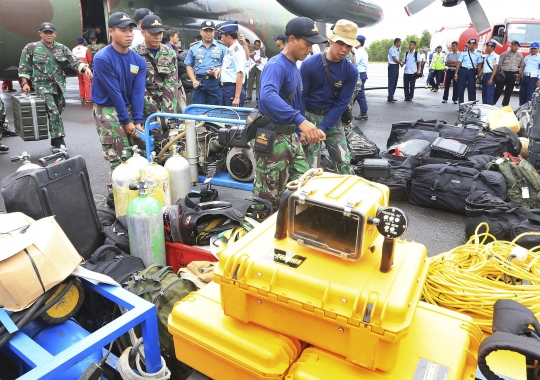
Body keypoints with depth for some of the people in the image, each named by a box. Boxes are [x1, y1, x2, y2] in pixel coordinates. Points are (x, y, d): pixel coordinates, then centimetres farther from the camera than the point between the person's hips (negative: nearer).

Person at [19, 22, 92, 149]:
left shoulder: (62, 48, 6)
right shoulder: (31, 47, -1)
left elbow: (74, 61, -4)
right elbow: (24, 67, 3)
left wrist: (86, 68, -23)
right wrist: (25, 83, -3)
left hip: (59, 86, 4)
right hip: (43, 85, -4)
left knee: (57, 113, 12)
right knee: (53, 113, -17)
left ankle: (55, 141, 24)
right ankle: (59, 141, -16)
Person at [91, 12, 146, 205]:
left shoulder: (139, 61, 0)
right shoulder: (102, 58, -17)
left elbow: (138, 92, -4)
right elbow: (114, 93, -16)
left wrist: (137, 121, -10)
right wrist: (126, 122, -14)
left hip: (128, 107, 6)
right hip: (107, 110, -5)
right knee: (119, 159, -8)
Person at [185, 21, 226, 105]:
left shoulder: (222, 47, 5)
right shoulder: (194, 48, 11)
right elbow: (189, 66, 12)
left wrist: (219, 70, -16)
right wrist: (194, 80, -1)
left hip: (215, 83, -1)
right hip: (199, 82, 2)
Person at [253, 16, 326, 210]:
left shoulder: (294, 68, 13)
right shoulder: (276, 65, -17)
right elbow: (267, 96, -37)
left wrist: (302, 130, 18)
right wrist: (300, 120, -47)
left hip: (290, 135, 9)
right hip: (272, 137, -9)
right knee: (268, 197, -1)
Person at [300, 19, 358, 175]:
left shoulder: (351, 71, -8)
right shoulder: (309, 65, -14)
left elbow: (341, 103, -9)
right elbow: (300, 97, -10)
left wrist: (322, 129, -15)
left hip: (333, 118, 3)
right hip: (310, 116, -2)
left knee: (344, 163, 1)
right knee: (311, 167, -4)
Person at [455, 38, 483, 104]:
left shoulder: (478, 53, 2)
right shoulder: (464, 52, 0)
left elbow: (479, 65, 5)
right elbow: (459, 63, -1)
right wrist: (456, 74, -6)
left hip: (472, 72, 0)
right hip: (463, 71, 0)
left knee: (472, 89, 2)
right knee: (460, 89, -1)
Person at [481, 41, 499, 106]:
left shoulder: (495, 56, -9)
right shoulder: (486, 56, 16)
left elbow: (495, 68, -14)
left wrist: (491, 79, -20)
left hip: (490, 75, -8)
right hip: (484, 75, 9)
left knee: (489, 93, -9)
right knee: (484, 93, 12)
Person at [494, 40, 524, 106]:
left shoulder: (520, 55, 8)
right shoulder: (505, 54, -1)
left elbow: (522, 65, 16)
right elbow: (499, 65, -2)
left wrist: (519, 74, 5)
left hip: (513, 75, 3)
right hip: (503, 73, -3)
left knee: (509, 91, 7)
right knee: (498, 90, -4)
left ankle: (505, 105, 15)